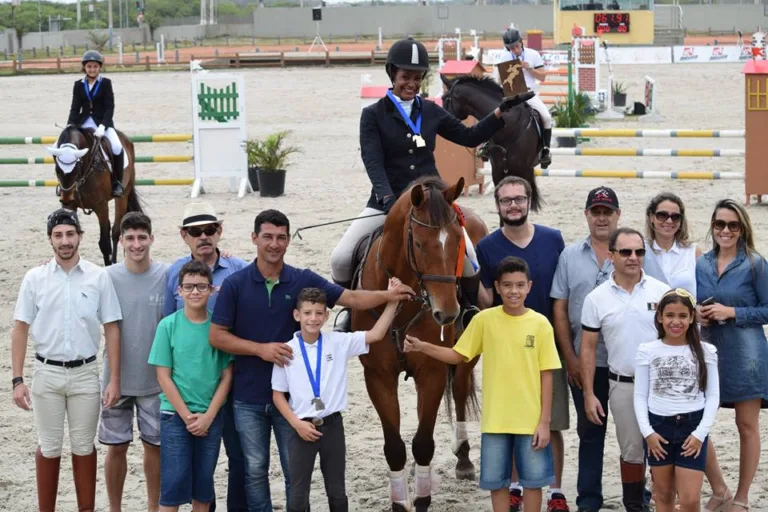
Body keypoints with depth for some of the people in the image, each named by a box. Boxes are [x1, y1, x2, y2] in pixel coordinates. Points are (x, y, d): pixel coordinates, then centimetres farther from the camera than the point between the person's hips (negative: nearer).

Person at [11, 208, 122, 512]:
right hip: (47, 373, 0)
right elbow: (20, 330, 1)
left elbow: (112, 329, 0)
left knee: (84, 446, 8)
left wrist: (114, 379, -5)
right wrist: (17, 380, -6)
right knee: (48, 447, 8)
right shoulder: (35, 278, -1)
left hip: (85, 373, 0)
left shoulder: (99, 277, -2)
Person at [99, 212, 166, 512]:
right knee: (116, 447, 7)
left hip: (155, 380, 0)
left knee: (155, 445, 9)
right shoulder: (107, 277, -5)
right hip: (117, 379, 0)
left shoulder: (167, 276, -5)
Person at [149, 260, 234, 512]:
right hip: (175, 415, -2)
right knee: (174, 481, -5)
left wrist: (208, 416, -8)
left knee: (203, 482, 8)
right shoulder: (168, 326, -5)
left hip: (212, 416, 2)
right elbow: (163, 376, -4)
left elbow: (227, 376, 1)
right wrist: (187, 416, -9)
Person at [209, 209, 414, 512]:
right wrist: (260, 348, -16)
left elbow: (352, 298, -3)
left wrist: (389, 295, -18)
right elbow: (217, 336, -6)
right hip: (249, 398, -1)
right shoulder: (235, 285, -6)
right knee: (255, 470, 8)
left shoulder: (304, 281, -1)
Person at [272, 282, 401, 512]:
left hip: (332, 425, 2)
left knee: (336, 491, 13)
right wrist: (297, 423, -10)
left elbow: (375, 335, -4)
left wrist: (392, 301, -11)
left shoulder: (339, 343, -1)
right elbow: (278, 395, 0)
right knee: (298, 493, 4)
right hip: (302, 428, -2)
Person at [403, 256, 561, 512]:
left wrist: (544, 421, -6)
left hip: (531, 420, -1)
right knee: (496, 481, 9)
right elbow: (457, 355, 5)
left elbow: (546, 375, -4)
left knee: (533, 480, 7)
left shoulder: (540, 324, -6)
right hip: (495, 420, 1)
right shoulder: (484, 320, -3)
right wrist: (422, 347, -10)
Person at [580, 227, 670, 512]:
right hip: (623, 385, 0)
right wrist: (588, 394, -1)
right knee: (631, 451, 10)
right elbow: (588, 349, 3)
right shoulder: (597, 299, 0)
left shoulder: (661, 291, -1)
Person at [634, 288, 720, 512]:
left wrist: (700, 433, -9)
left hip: (693, 427, -1)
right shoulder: (647, 351, 1)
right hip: (658, 427, 1)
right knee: (663, 494, 9)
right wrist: (647, 432, -8)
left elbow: (713, 396, 1)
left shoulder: (705, 352, 1)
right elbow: (640, 396, 2)